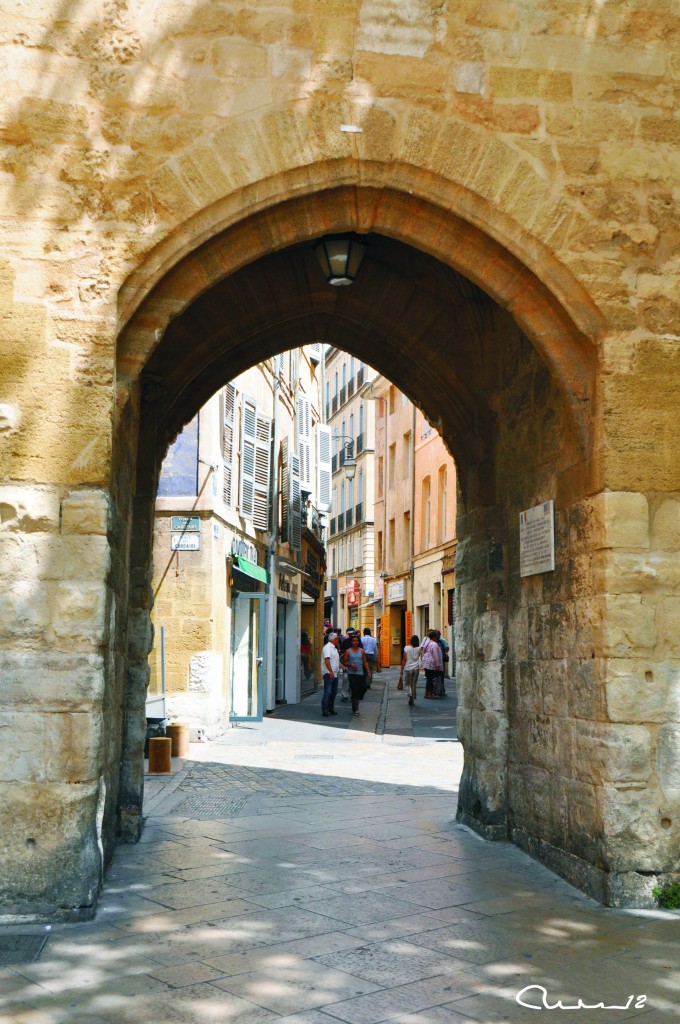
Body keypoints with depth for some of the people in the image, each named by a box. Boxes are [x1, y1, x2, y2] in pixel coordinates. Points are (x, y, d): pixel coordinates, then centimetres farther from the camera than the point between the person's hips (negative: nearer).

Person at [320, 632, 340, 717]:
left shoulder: (334, 648, 19)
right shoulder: (327, 647, -11)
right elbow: (327, 660, -21)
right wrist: (330, 672, -27)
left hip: (334, 674, 9)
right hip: (328, 673, -9)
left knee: (334, 692, 12)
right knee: (328, 692, -12)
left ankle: (331, 708, 21)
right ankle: (324, 710, -12)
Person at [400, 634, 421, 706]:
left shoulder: (407, 648, -9)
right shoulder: (418, 649, -2)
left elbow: (404, 660, -8)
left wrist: (401, 670, 0)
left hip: (407, 668, -2)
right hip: (416, 668, 2)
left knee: (406, 683, 8)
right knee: (414, 684, 11)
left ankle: (410, 694, -19)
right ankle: (412, 701, 11)